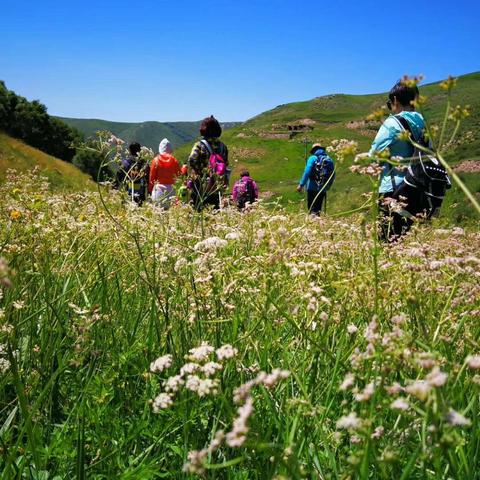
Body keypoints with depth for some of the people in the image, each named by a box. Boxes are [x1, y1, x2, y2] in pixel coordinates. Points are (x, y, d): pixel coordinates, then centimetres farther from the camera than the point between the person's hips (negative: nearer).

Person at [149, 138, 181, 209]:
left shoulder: (156, 160, 0)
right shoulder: (174, 160, 2)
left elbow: (152, 176, 1)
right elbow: (179, 174, 2)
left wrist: (150, 189, 7)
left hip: (159, 187, -1)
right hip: (171, 187, 1)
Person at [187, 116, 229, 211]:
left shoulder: (199, 145, -8)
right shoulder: (222, 146, 7)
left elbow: (192, 161, -22)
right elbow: (226, 164, 11)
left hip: (202, 186, -4)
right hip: (217, 188, 4)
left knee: (198, 209, 2)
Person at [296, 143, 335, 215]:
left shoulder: (312, 158, -4)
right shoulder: (329, 160, 11)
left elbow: (307, 172, -13)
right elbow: (332, 176, 11)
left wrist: (301, 185, -13)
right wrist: (327, 186, 21)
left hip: (312, 187, -4)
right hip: (323, 188, 4)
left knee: (311, 207, -5)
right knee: (318, 208, 13)